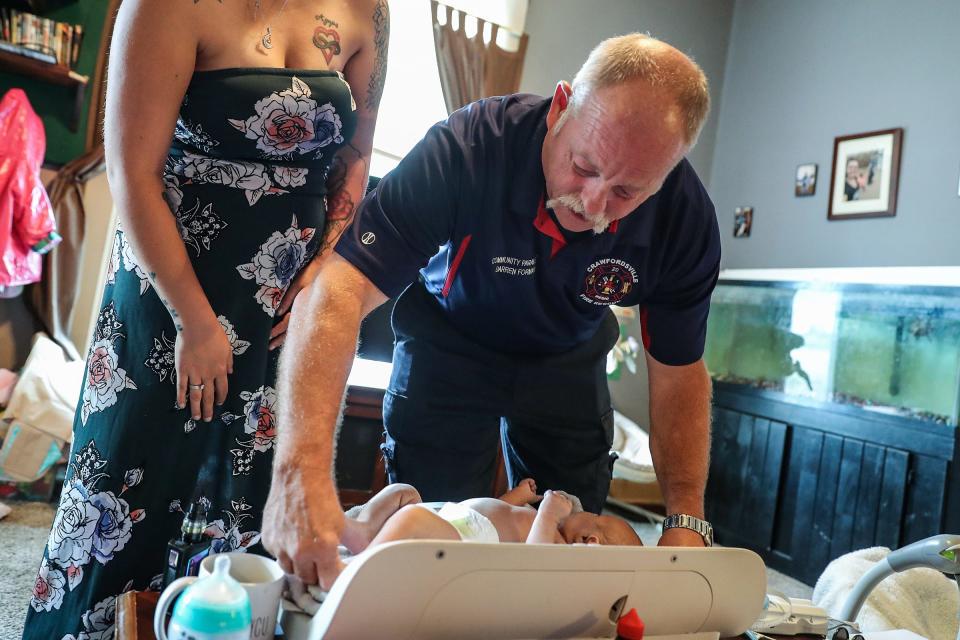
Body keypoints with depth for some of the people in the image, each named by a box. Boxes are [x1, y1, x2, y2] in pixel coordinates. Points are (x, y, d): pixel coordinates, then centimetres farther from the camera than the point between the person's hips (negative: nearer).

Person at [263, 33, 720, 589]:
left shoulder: (686, 219, -25)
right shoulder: (469, 147, -36)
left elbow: (678, 370, -13)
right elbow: (339, 290, -42)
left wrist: (687, 520, -22)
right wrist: (303, 468, -53)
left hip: (567, 360, 3)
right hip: (450, 341, -2)